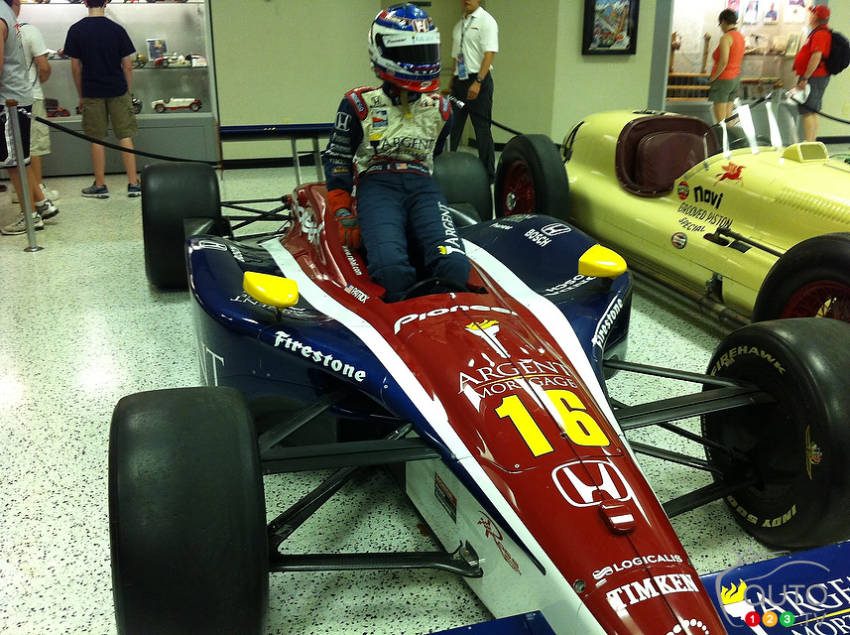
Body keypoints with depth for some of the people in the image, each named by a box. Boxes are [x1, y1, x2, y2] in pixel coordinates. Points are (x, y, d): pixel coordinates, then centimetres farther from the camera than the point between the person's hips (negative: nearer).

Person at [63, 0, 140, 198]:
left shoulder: (76, 30, -3)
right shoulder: (117, 30, -3)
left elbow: (75, 68, -1)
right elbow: (127, 66, -2)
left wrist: (81, 96, 9)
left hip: (92, 92, 0)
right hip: (118, 91, 0)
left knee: (97, 139, 6)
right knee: (125, 137, 5)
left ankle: (100, 186, 12)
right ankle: (134, 184, 3)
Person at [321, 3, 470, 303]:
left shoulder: (440, 108, 16)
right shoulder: (359, 104, 5)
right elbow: (337, 158, 10)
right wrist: (343, 215, 3)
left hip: (422, 186, 3)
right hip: (377, 184, -3)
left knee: (455, 267, -29)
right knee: (392, 269, -35)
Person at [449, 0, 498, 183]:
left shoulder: (486, 21, -5)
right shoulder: (459, 25, 17)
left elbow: (489, 54, -14)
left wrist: (478, 82, -22)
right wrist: (452, 84, 16)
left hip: (478, 80, -7)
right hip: (459, 81, 7)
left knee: (482, 128, -4)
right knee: (453, 127, 8)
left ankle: (488, 174, 3)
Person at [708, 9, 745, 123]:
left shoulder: (726, 38, -16)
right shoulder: (741, 37, 11)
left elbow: (723, 62, -24)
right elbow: (737, 60, 15)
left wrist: (712, 78, -13)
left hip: (723, 80, -9)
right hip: (736, 78, 9)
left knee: (720, 119, -6)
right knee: (728, 117, 13)